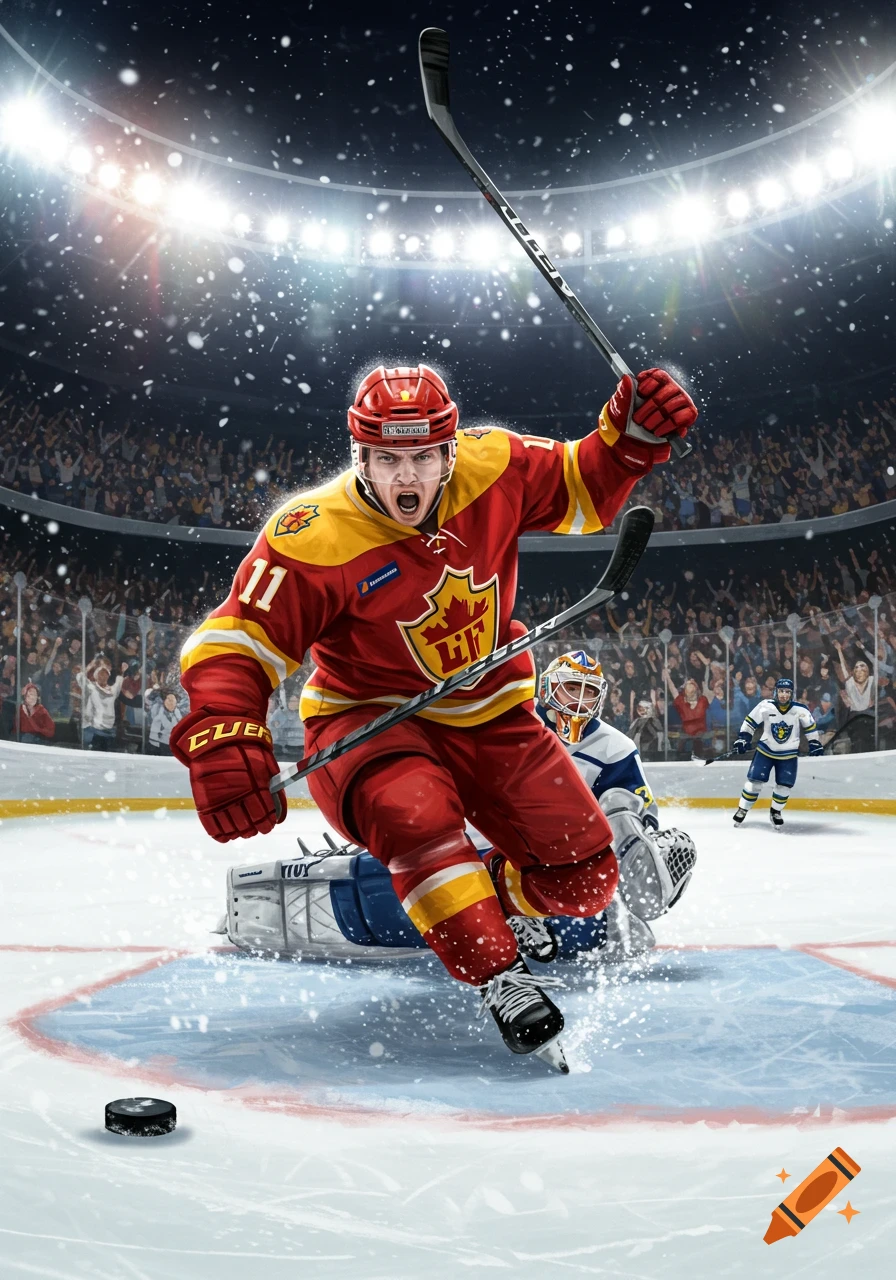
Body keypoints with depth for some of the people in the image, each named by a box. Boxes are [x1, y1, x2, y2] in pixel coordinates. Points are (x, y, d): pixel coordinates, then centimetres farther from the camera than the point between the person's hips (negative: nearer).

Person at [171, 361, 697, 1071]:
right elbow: (235, 642, -22)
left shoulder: (490, 466, -12)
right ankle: (501, 978, -23)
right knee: (414, 811, -39)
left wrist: (630, 433, -16)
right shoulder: (314, 537, -23)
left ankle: (471, 898, 30)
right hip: (370, 717, -4)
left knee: (583, 876, -1)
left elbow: (582, 489, 3)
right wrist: (222, 737, -39)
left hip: (491, 712, 4)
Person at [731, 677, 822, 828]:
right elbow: (750, 721, -6)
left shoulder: (800, 710, -14)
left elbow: (810, 725, 2)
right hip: (765, 750, -1)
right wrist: (742, 738, -10)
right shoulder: (765, 706, -17)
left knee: (785, 785, 0)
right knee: (754, 780, -5)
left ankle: (776, 811, 23)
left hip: (788, 754, 1)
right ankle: (742, 809, 11)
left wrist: (814, 743, 1)